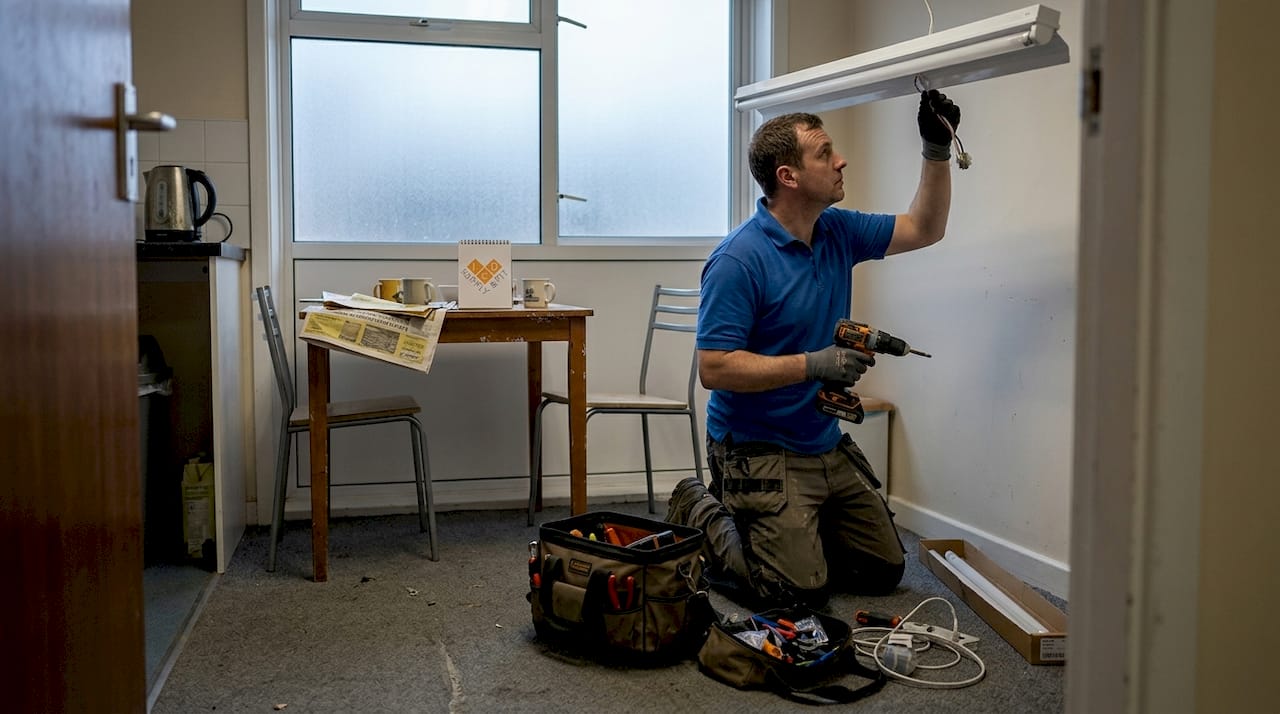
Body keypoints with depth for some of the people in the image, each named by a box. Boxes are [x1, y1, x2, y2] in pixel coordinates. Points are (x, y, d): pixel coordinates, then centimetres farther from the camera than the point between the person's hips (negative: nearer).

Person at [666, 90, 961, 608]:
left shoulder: (837, 233, 3)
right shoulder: (739, 260, -21)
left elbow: (924, 229, 13)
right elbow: (714, 369, -24)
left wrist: (937, 151, 0)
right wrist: (812, 365, -27)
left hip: (827, 445, 8)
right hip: (757, 450, -8)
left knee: (883, 569, 11)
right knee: (800, 589, -12)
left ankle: (790, 532, 29)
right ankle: (700, 515, 10)